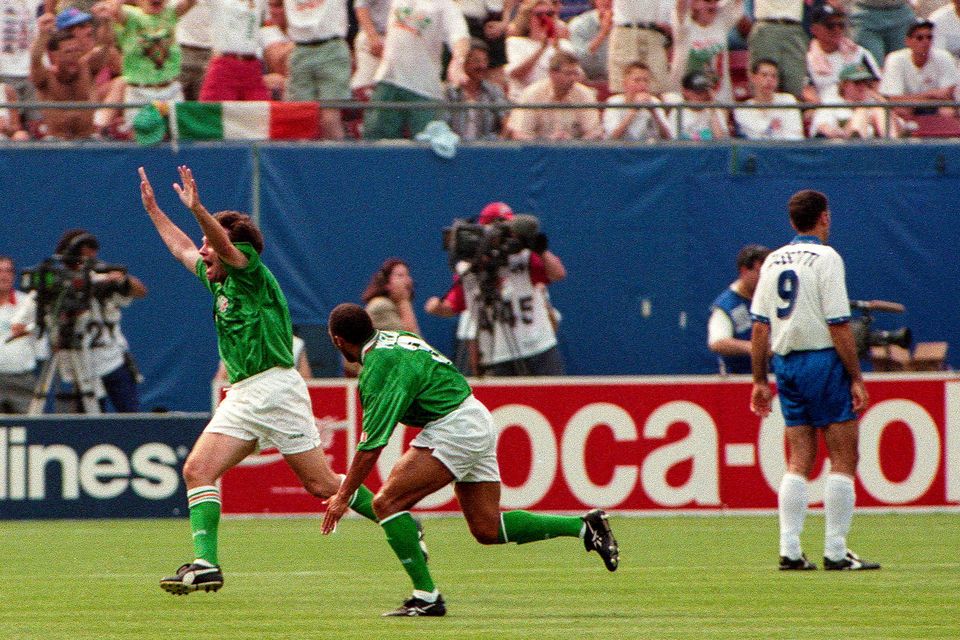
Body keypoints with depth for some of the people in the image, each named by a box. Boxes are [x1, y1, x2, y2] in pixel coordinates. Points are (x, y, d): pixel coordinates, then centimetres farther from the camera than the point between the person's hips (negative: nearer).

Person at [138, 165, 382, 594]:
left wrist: (197, 209, -41)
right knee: (197, 470, -8)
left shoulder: (251, 274, -5)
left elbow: (226, 244, -27)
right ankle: (206, 564, -15)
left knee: (321, 485, -5)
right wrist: (152, 208, 38)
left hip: (275, 388, -9)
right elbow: (182, 248, 35)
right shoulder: (218, 281, 18)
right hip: (241, 396, 9)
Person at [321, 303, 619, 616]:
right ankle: (584, 526, 12)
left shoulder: (380, 367, -16)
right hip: (478, 422, 10)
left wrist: (343, 496, -12)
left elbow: (372, 444, -18)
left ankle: (426, 597, -13)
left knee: (387, 501, -11)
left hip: (455, 430, -10)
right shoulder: (394, 338, 11)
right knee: (487, 529, 13)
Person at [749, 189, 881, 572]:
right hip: (824, 362, -6)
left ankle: (789, 551, 2)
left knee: (799, 462, 9)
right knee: (843, 459, -1)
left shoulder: (773, 261, 10)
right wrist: (856, 378, -11)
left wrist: (760, 380, 14)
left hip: (785, 364, 6)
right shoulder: (826, 258, -9)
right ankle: (835, 552, -5)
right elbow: (838, 326, -14)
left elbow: (759, 327, 9)